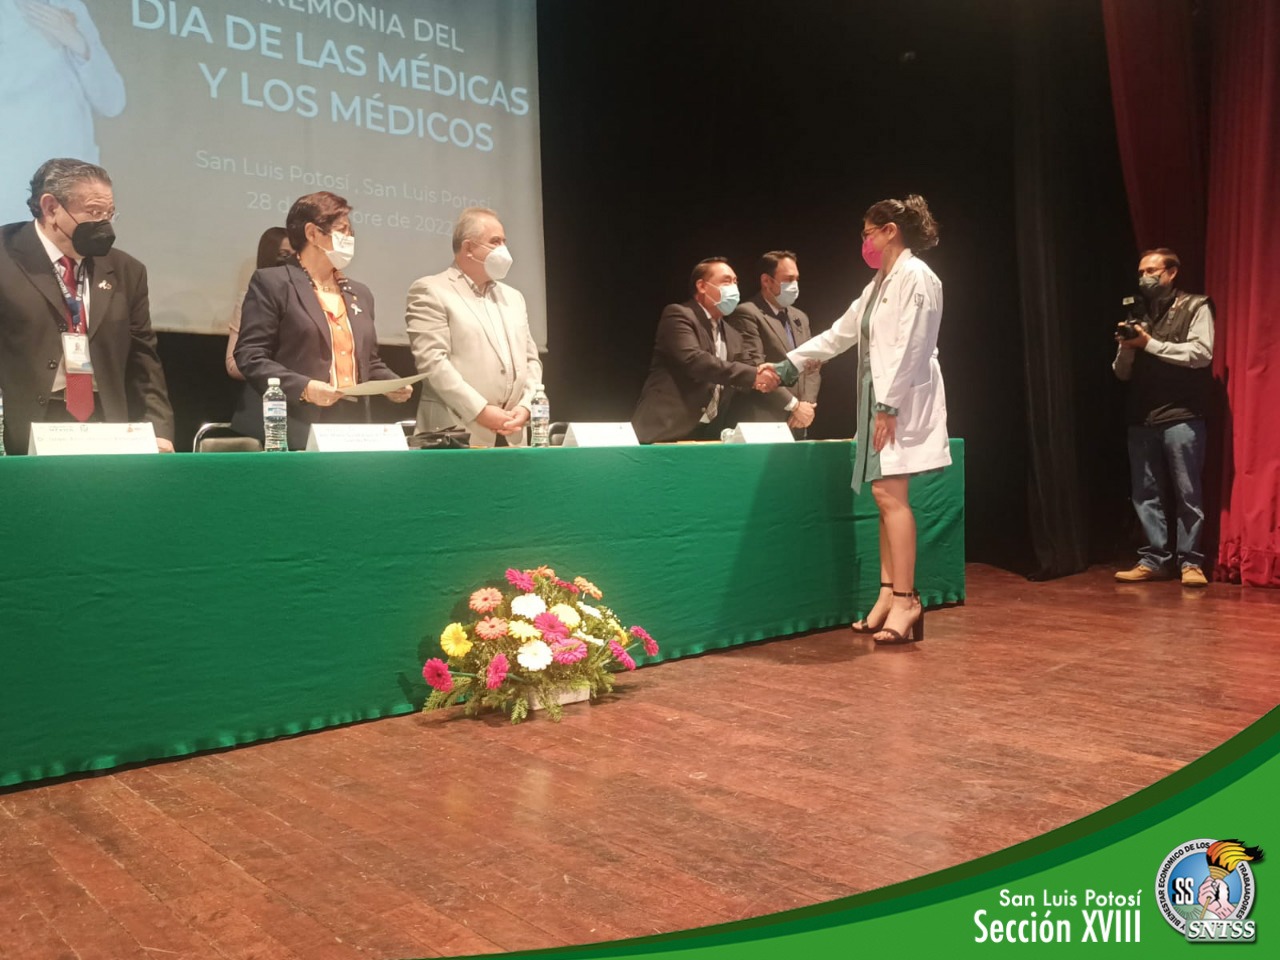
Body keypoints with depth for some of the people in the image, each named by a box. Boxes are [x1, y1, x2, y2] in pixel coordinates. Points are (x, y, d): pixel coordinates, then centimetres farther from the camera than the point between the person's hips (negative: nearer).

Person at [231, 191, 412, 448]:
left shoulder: (360, 293, 20)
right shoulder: (271, 282, 0)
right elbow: (250, 355, -7)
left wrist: (392, 384, 3)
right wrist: (303, 387, -20)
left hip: (350, 429, 6)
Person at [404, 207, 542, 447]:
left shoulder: (513, 297, 19)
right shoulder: (430, 291, -2)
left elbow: (530, 359, 17)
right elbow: (431, 360, -12)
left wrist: (525, 406, -1)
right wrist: (480, 411, -17)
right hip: (457, 432, -6)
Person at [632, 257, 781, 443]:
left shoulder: (732, 335, 17)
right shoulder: (678, 315, -8)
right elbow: (693, 360, -23)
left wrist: (759, 379, -10)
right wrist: (752, 374, -23)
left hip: (710, 433, 7)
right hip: (666, 431, -7)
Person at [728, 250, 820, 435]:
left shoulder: (800, 317, 19)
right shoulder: (747, 314, -7)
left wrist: (807, 404, -2)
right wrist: (794, 405, -13)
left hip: (797, 425, 7)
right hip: (763, 424, -7)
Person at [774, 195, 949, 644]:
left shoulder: (916, 276, -8)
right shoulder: (879, 283, 20)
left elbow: (911, 347, -16)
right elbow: (840, 334, 25)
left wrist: (889, 406, -20)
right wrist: (788, 364, 24)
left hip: (900, 402, -9)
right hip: (878, 400, 9)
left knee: (890, 494, -15)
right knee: (885, 497, 7)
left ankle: (906, 599, -13)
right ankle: (888, 595, 10)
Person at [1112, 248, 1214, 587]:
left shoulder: (1195, 307, 5)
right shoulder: (1139, 314, 18)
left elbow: (1201, 353, -11)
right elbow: (1122, 372, 17)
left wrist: (1150, 344, -10)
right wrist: (1127, 346, -3)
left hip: (1181, 417, -5)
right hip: (1141, 418, 5)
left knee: (1188, 494, -3)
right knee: (1145, 495, 4)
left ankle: (1190, 562, 3)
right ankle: (1153, 560, 10)